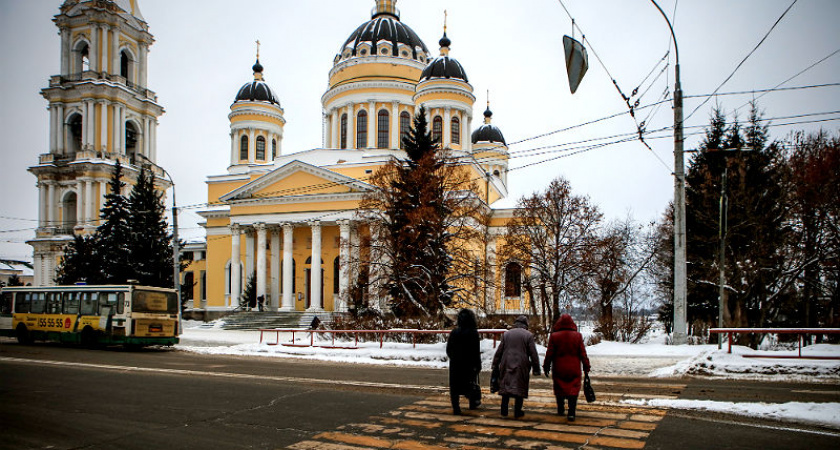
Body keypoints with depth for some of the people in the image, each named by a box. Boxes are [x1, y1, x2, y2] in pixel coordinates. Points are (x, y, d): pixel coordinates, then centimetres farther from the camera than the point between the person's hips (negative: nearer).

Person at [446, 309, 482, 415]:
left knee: (455, 386, 6)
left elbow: (448, 349, 5)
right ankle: (473, 403, 35)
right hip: (469, 364, -2)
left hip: (455, 363, 2)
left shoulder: (454, 332, -2)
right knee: (471, 382, 18)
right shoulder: (473, 333, -13)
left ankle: (456, 408, -1)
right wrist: (478, 365, -5)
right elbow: (476, 351, -12)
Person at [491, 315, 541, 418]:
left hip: (507, 365, 3)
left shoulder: (506, 334, 8)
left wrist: (495, 365, 14)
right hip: (521, 366, -3)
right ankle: (517, 412, 6)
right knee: (520, 388, 4)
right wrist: (536, 369, 2)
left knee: (506, 386, 9)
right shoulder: (528, 335, -1)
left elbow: (499, 351, 9)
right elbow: (533, 354, -3)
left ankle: (504, 411, 11)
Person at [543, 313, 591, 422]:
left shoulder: (554, 336, -6)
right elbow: (583, 353, 0)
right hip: (574, 369, 0)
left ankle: (560, 410, 27)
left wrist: (546, 367, 7)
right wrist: (586, 367, 8)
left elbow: (549, 353, -3)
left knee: (559, 389, 15)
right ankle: (571, 413, -10)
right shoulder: (577, 336, -3)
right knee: (573, 389, 1)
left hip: (559, 369, 0)